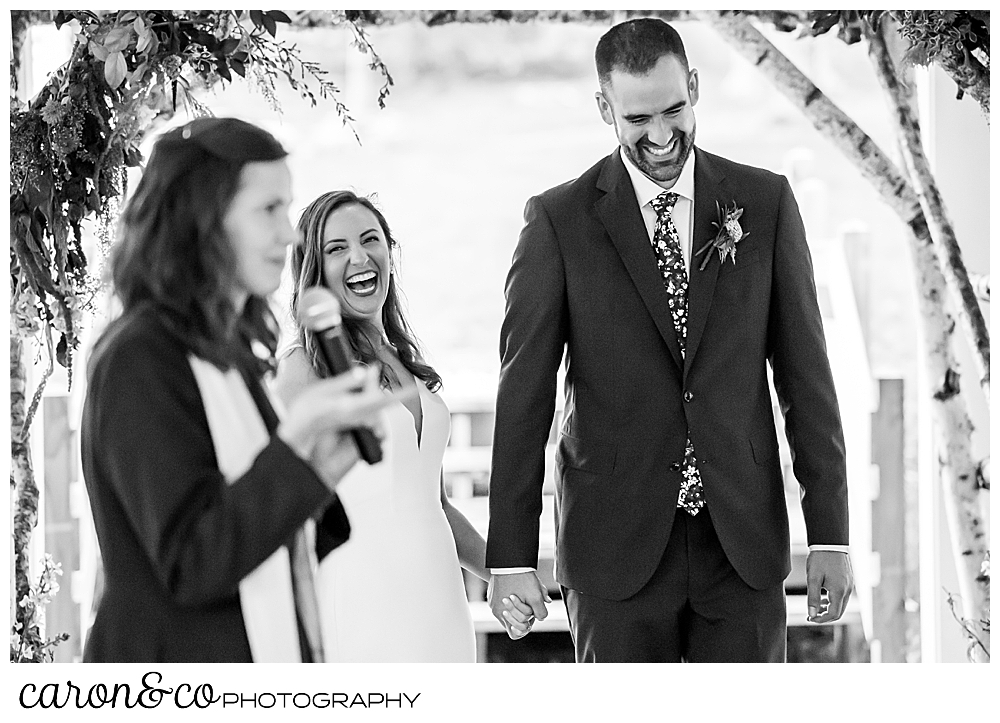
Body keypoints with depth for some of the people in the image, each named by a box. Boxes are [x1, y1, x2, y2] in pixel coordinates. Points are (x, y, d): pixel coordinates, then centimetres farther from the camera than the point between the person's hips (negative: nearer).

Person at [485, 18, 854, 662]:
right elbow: (524, 393, -1)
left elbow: (805, 372, 5)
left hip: (743, 542, 1)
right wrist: (511, 557, -6)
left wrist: (830, 534, 2)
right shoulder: (558, 220, -1)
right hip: (617, 547, -1)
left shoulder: (765, 203, 5)